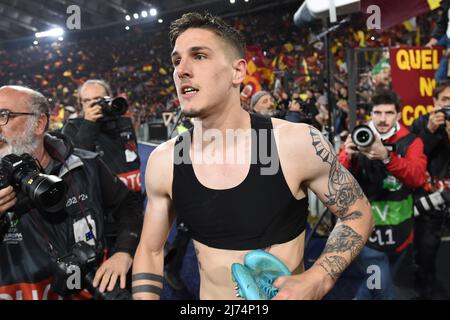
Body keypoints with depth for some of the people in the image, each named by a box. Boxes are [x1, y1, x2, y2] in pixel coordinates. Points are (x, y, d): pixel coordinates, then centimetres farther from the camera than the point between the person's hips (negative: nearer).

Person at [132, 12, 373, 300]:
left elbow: (359, 213, -5)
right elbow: (150, 250, 3)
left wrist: (316, 281, -19)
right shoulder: (163, 162, -11)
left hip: (289, 293, -1)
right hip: (210, 297, 2)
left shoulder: (298, 143, -19)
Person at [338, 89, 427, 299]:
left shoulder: (411, 142, -3)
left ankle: (361, 296, 48)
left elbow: (418, 177, -22)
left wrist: (386, 157, -38)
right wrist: (348, 156, -35)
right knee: (383, 290, -5)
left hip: (398, 228, 3)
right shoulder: (360, 139, -5)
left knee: (378, 283, 21)